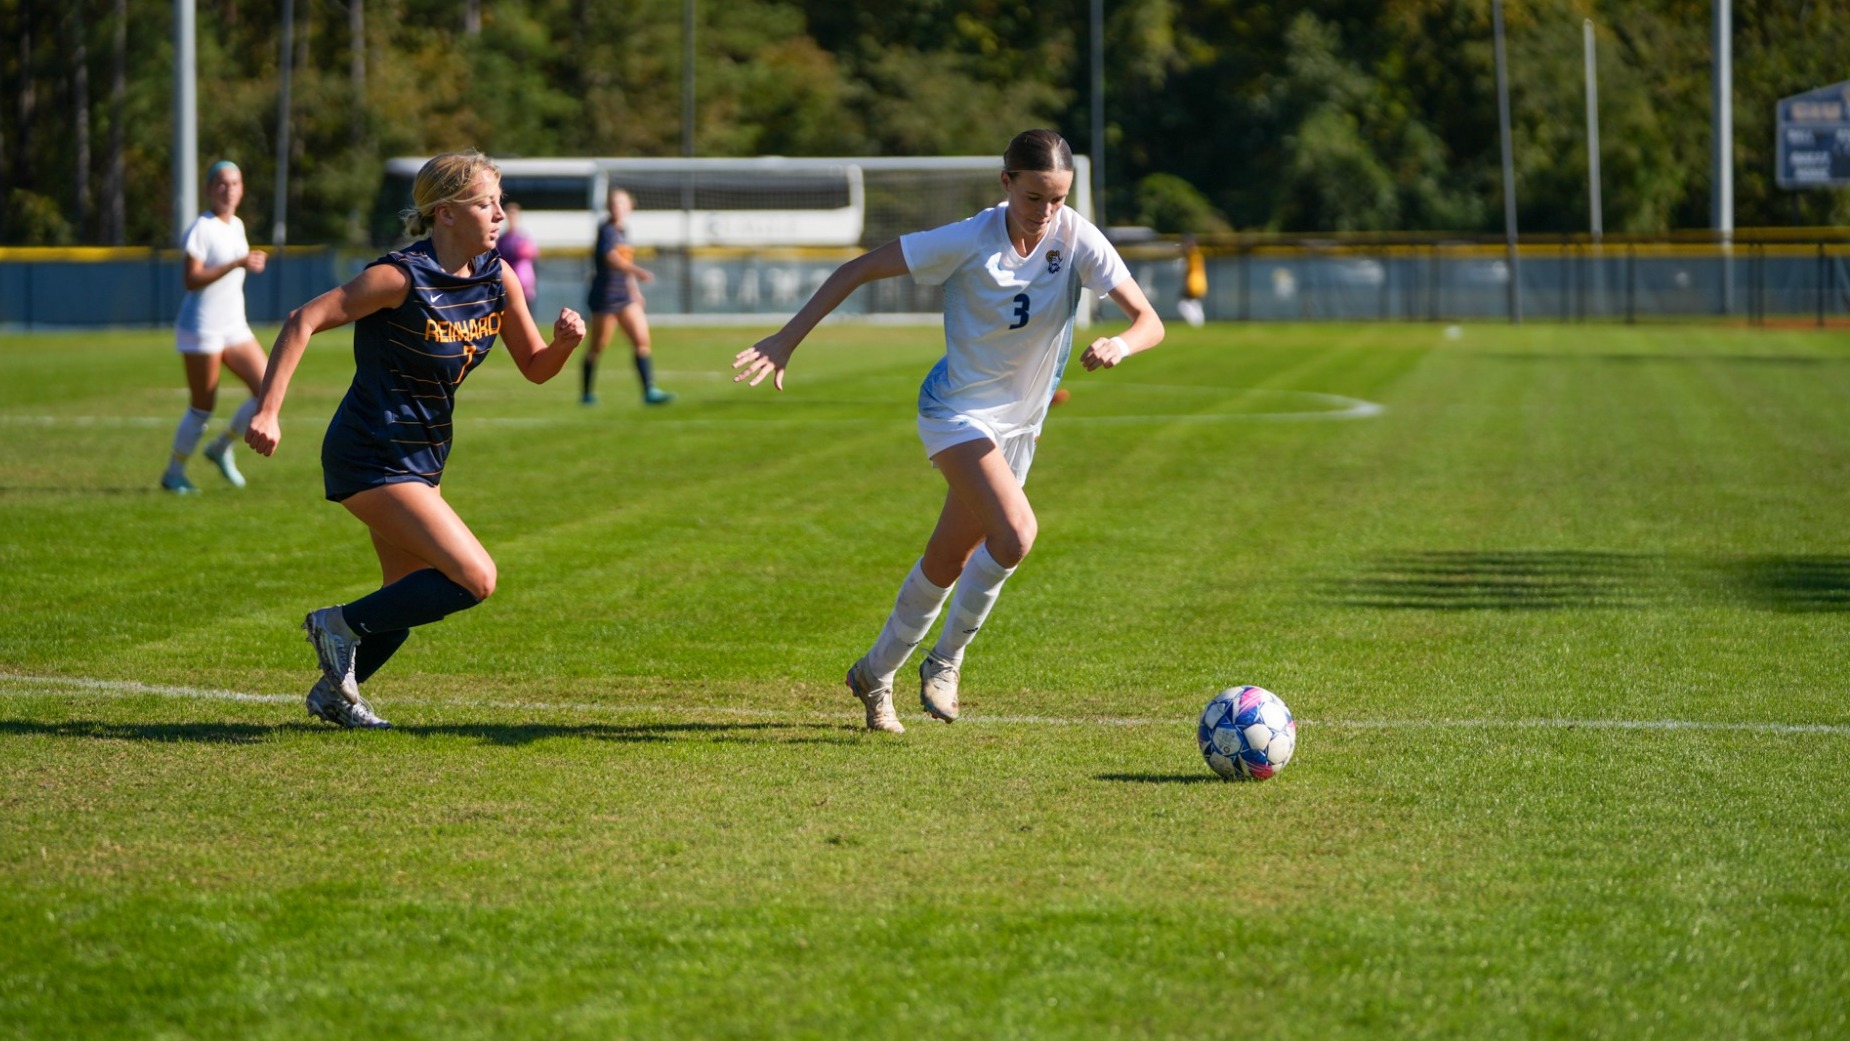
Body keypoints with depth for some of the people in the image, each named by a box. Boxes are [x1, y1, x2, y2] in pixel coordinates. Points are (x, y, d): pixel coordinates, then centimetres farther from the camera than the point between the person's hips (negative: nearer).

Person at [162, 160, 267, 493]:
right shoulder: (201, 228, -14)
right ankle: (174, 473, 15)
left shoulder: (237, 226, 12)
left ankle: (221, 448, 14)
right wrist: (237, 264, -29)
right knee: (202, 407, -2)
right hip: (201, 328, -8)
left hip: (234, 327, 8)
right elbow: (191, 279, -23)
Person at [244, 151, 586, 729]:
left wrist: (564, 342, -15)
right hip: (373, 458, -9)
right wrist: (268, 410, -25)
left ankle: (333, 693, 36)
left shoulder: (498, 278, 1)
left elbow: (534, 368, 8)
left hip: (422, 458, 9)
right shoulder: (402, 277, -20)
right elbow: (304, 321, -19)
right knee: (475, 579, -15)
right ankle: (342, 625, -1)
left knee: (407, 598, 17)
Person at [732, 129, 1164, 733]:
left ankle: (876, 673, 36)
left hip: (1020, 423, 5)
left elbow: (1149, 321, -15)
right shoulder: (970, 241, -21)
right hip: (958, 411, -4)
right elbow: (859, 270, -13)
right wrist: (787, 340, -16)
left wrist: (1121, 344, -39)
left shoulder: (1077, 240, -14)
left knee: (950, 560, 14)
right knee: (1015, 534, -26)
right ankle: (946, 658, -4)